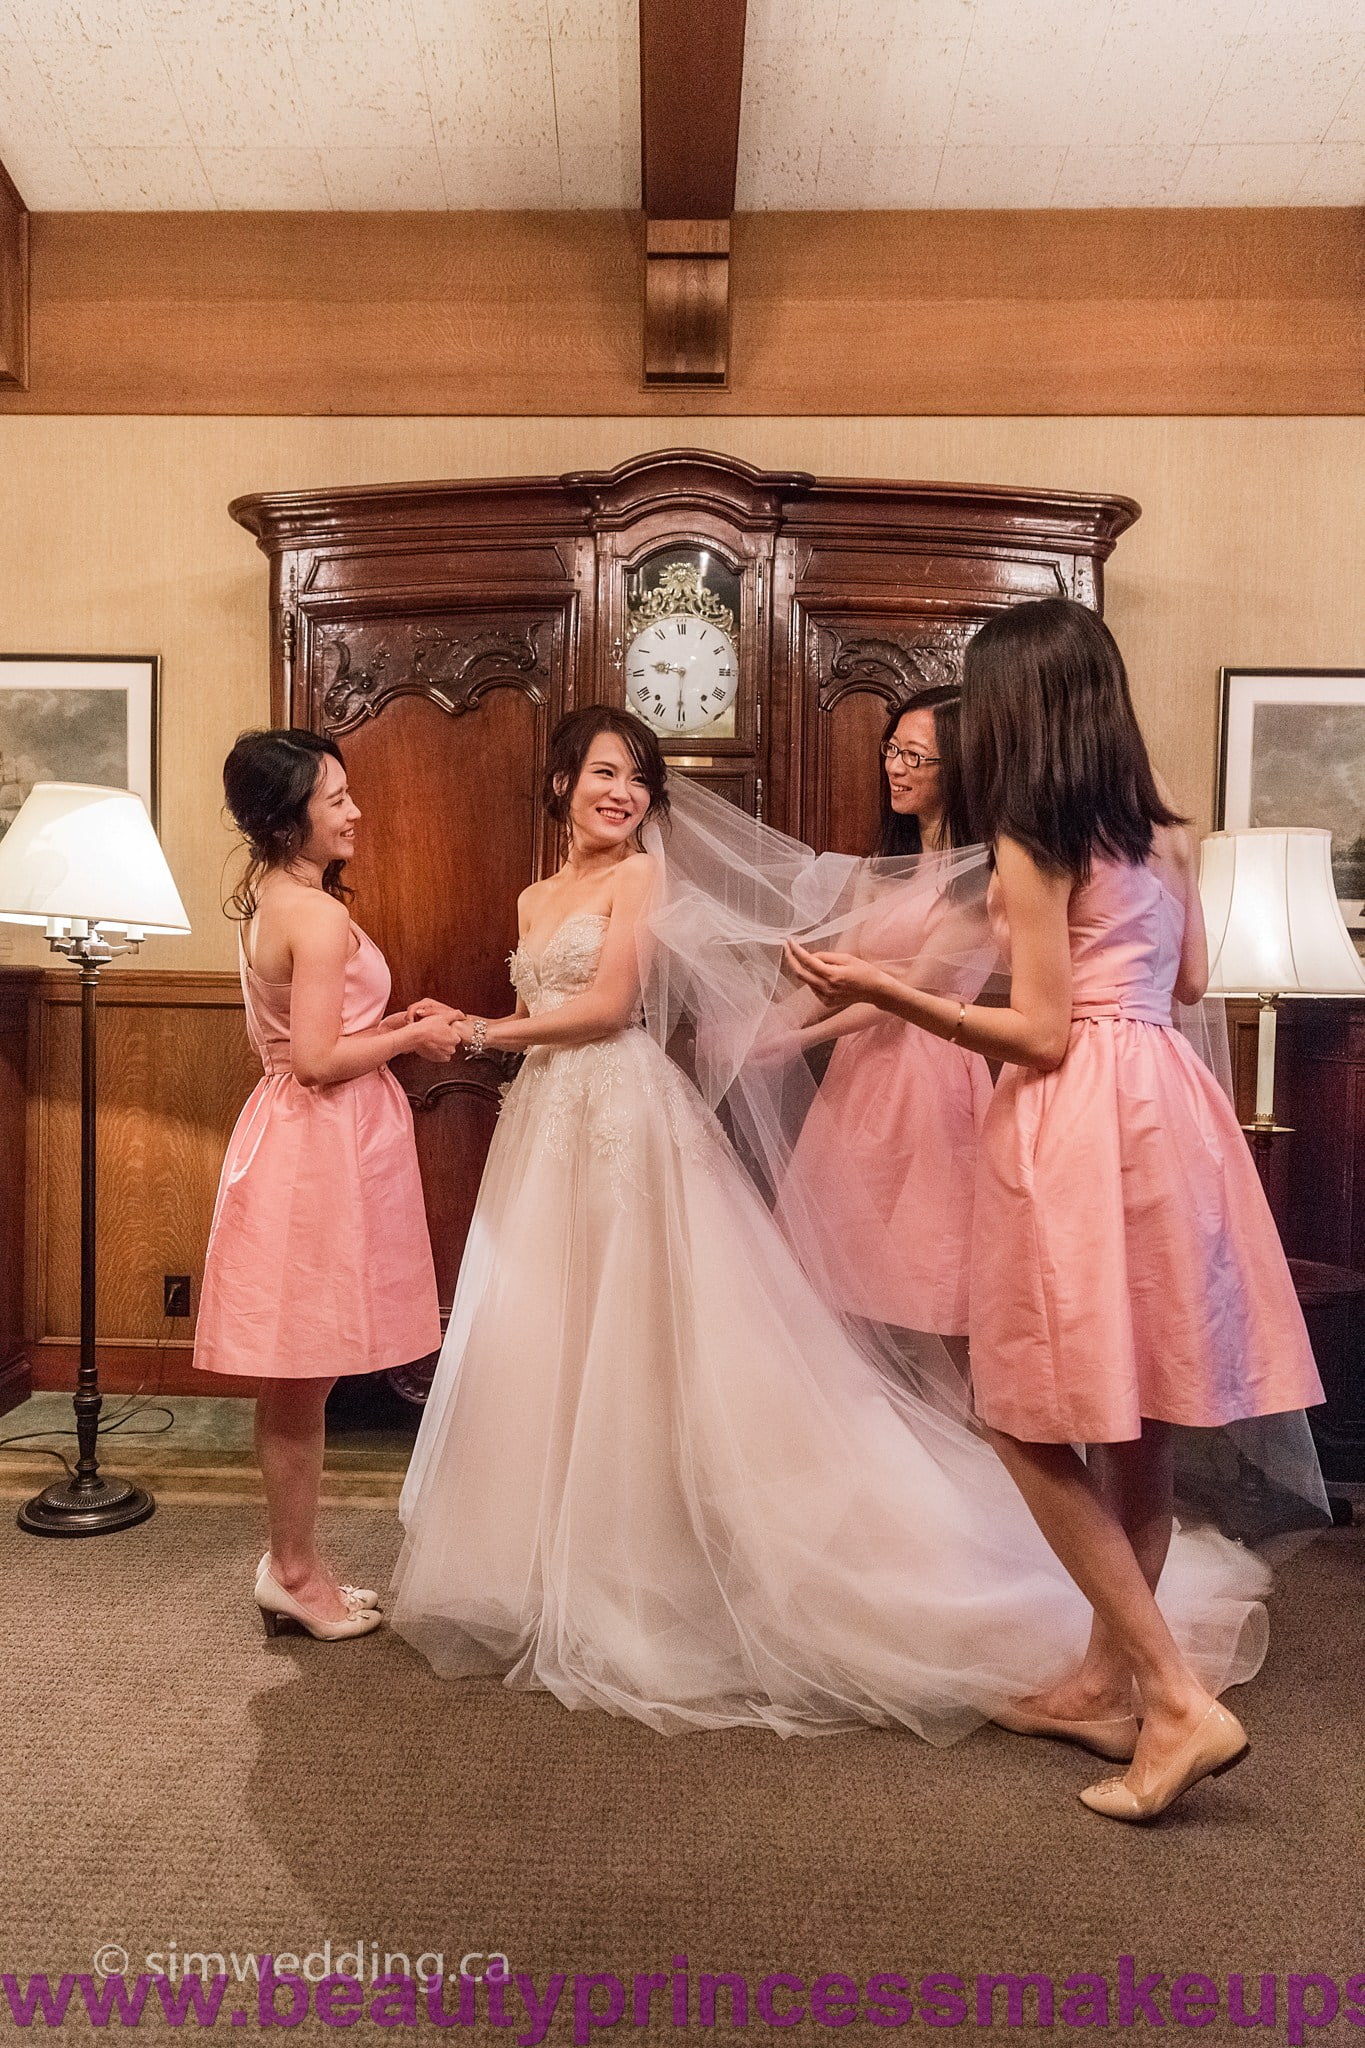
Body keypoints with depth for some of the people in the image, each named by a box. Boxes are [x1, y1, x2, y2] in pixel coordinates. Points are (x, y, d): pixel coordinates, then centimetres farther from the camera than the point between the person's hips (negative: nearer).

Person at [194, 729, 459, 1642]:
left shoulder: (269, 899, 12)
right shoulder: (319, 915, -18)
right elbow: (318, 1060, -22)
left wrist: (392, 1023, 12)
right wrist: (411, 1035, -9)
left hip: (298, 1142, 10)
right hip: (321, 1151, -10)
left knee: (294, 1381, 17)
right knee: (303, 1381, 4)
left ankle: (294, 1564, 30)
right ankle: (296, 1573, 20)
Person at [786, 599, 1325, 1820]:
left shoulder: (1032, 844, -9)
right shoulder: (1159, 820, 12)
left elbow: (1042, 1035, -13)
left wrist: (884, 993, -14)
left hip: (1083, 1126, -8)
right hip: (1164, 1105, 9)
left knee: (1033, 1424, 2)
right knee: (1135, 1418, 15)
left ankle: (1181, 1701, 3)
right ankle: (1110, 1676, 29)